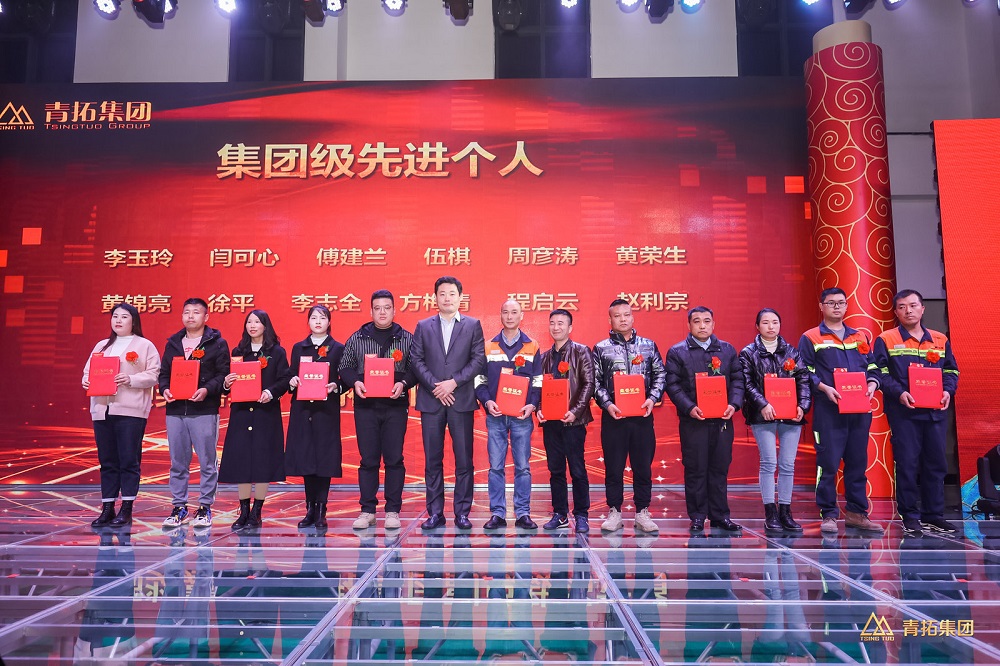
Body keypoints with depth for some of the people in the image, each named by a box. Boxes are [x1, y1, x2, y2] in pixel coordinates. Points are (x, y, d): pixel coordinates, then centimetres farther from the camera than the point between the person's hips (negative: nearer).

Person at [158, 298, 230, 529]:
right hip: (175, 410, 4)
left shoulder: (217, 343, 2)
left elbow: (224, 374, -4)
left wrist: (207, 390, -20)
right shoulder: (173, 343, 16)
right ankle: (179, 507, 18)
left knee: (207, 462, 2)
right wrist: (164, 389, -4)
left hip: (204, 411, -4)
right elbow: (163, 372, 16)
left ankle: (205, 507, 11)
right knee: (178, 462, 9)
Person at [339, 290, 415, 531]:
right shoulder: (357, 338, 8)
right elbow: (345, 367, 9)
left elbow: (415, 368, 4)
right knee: (368, 459, 4)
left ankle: (393, 511, 11)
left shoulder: (407, 338, 6)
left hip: (395, 405, -1)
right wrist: (355, 382, -10)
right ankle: (367, 510, 14)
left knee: (394, 458, 1)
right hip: (365, 405, 1)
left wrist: (403, 383, -14)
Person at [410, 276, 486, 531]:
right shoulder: (423, 327, 11)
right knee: (432, 460, 5)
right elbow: (416, 360, 4)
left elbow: (479, 359, 0)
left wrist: (453, 382, -10)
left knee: (464, 460, 1)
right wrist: (436, 386, -9)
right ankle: (435, 513, 12)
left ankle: (462, 512, 9)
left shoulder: (473, 325, 8)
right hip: (431, 401, 1)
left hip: (461, 400, -1)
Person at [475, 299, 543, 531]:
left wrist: (532, 404, -9)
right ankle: (497, 514, 9)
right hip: (495, 415, 1)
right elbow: (479, 379, 8)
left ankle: (523, 514, 10)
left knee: (522, 466, 2)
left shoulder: (532, 347, 7)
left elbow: (538, 381, 6)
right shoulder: (488, 347, 8)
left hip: (522, 416, 0)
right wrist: (487, 401, -9)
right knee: (496, 466, 2)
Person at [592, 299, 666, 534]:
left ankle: (642, 513, 16)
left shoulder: (648, 345, 10)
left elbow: (660, 374, 9)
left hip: (642, 415, 1)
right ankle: (614, 512, 14)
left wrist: (652, 398, -6)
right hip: (613, 415, -1)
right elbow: (595, 381, 2)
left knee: (643, 466, 6)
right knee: (613, 467, 4)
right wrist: (607, 404, -11)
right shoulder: (601, 349, 5)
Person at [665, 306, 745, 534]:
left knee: (720, 468, 9)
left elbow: (737, 379, 9)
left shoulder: (728, 350, 12)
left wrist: (734, 404, -7)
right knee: (695, 470, 2)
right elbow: (672, 384, -4)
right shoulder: (677, 352, 2)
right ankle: (697, 518, 11)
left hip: (722, 420, 3)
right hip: (693, 421, -3)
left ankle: (720, 515, 19)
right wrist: (689, 408, -16)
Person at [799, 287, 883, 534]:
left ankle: (857, 513, 18)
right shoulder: (810, 338, 4)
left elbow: (872, 368, 18)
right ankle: (828, 515, 3)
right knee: (828, 463, -4)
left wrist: (872, 384, -2)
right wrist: (824, 388, -17)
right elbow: (805, 372, -2)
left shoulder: (861, 337, 18)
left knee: (858, 462, 9)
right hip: (828, 409, -4)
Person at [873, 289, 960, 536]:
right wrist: (899, 393, -19)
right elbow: (879, 372, -5)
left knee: (936, 463, 8)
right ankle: (909, 516, 8)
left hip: (935, 411, 4)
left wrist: (948, 390, -4)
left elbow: (951, 370, 15)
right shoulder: (886, 340, 0)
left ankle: (933, 515, 19)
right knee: (907, 464, -1)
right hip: (903, 412, -4)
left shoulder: (940, 340, 13)